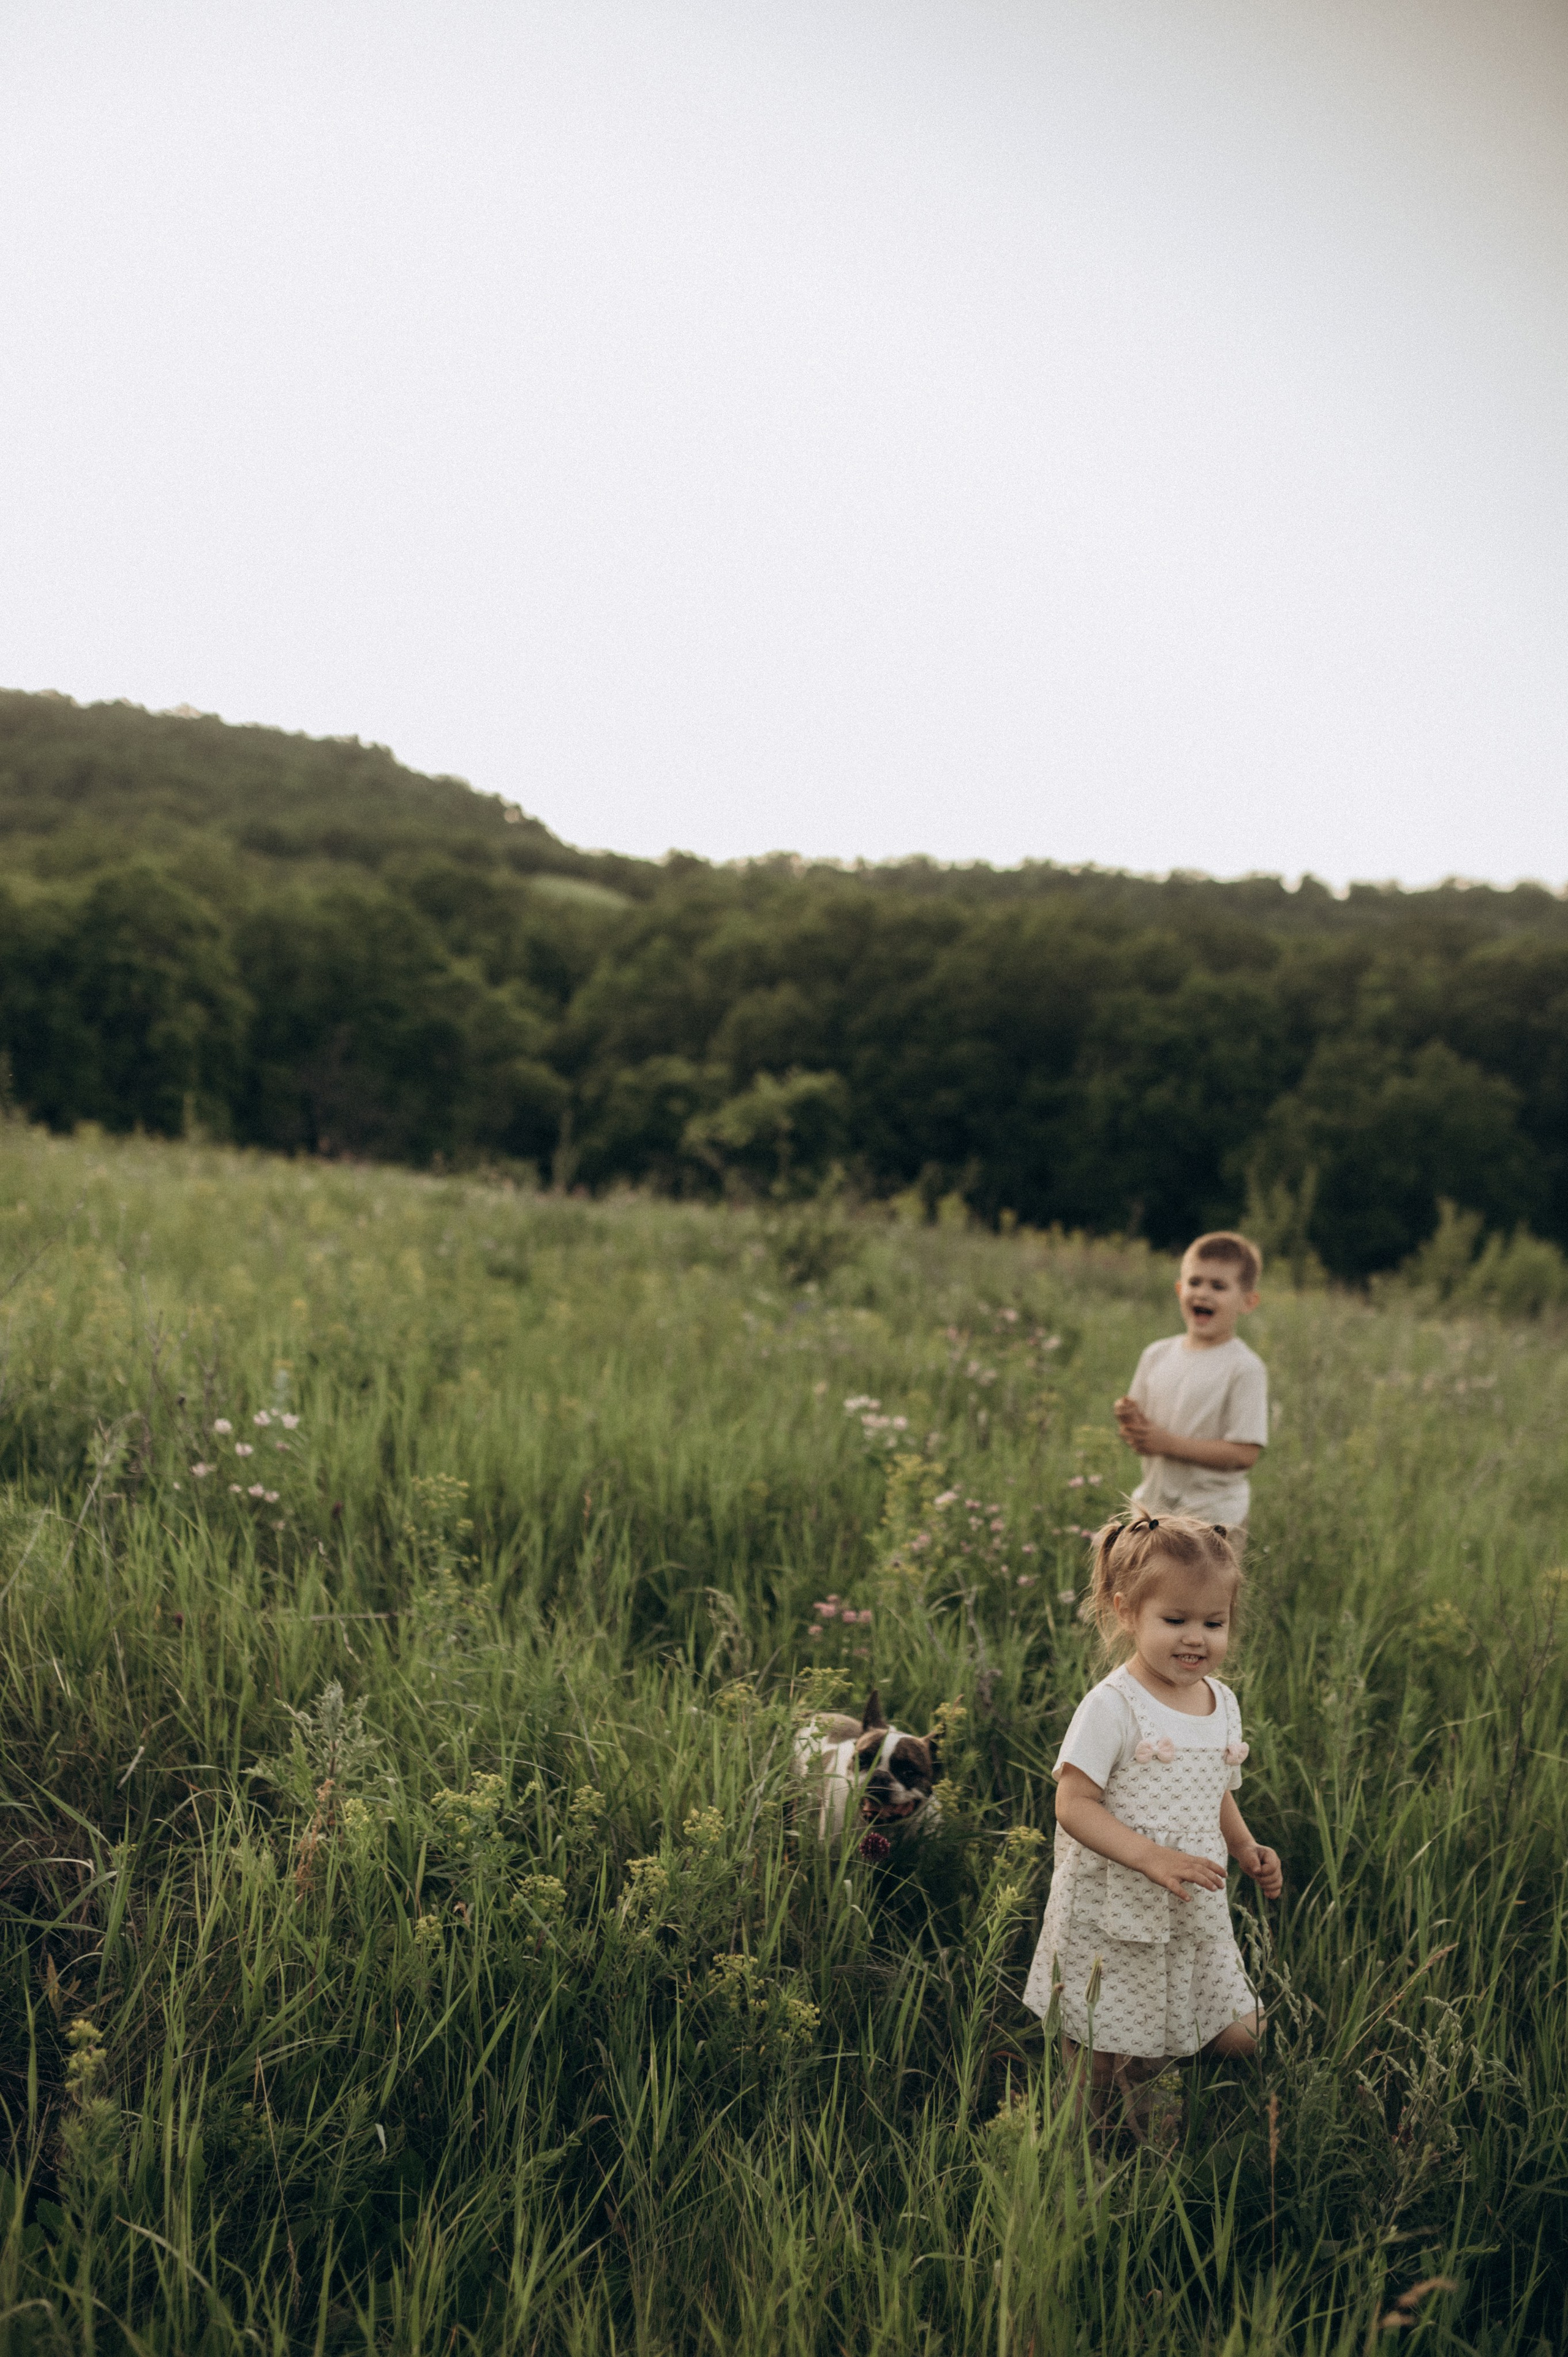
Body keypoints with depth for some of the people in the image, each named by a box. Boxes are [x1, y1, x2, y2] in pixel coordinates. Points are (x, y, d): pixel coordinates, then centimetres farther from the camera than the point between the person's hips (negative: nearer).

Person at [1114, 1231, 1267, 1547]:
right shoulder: (1157, 1355, 5)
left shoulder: (1244, 1368, -13)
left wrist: (1169, 1443, -22)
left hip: (1212, 1520, -6)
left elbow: (1245, 1454, -19)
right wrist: (1129, 1423, -14)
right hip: (1152, 1509, 6)